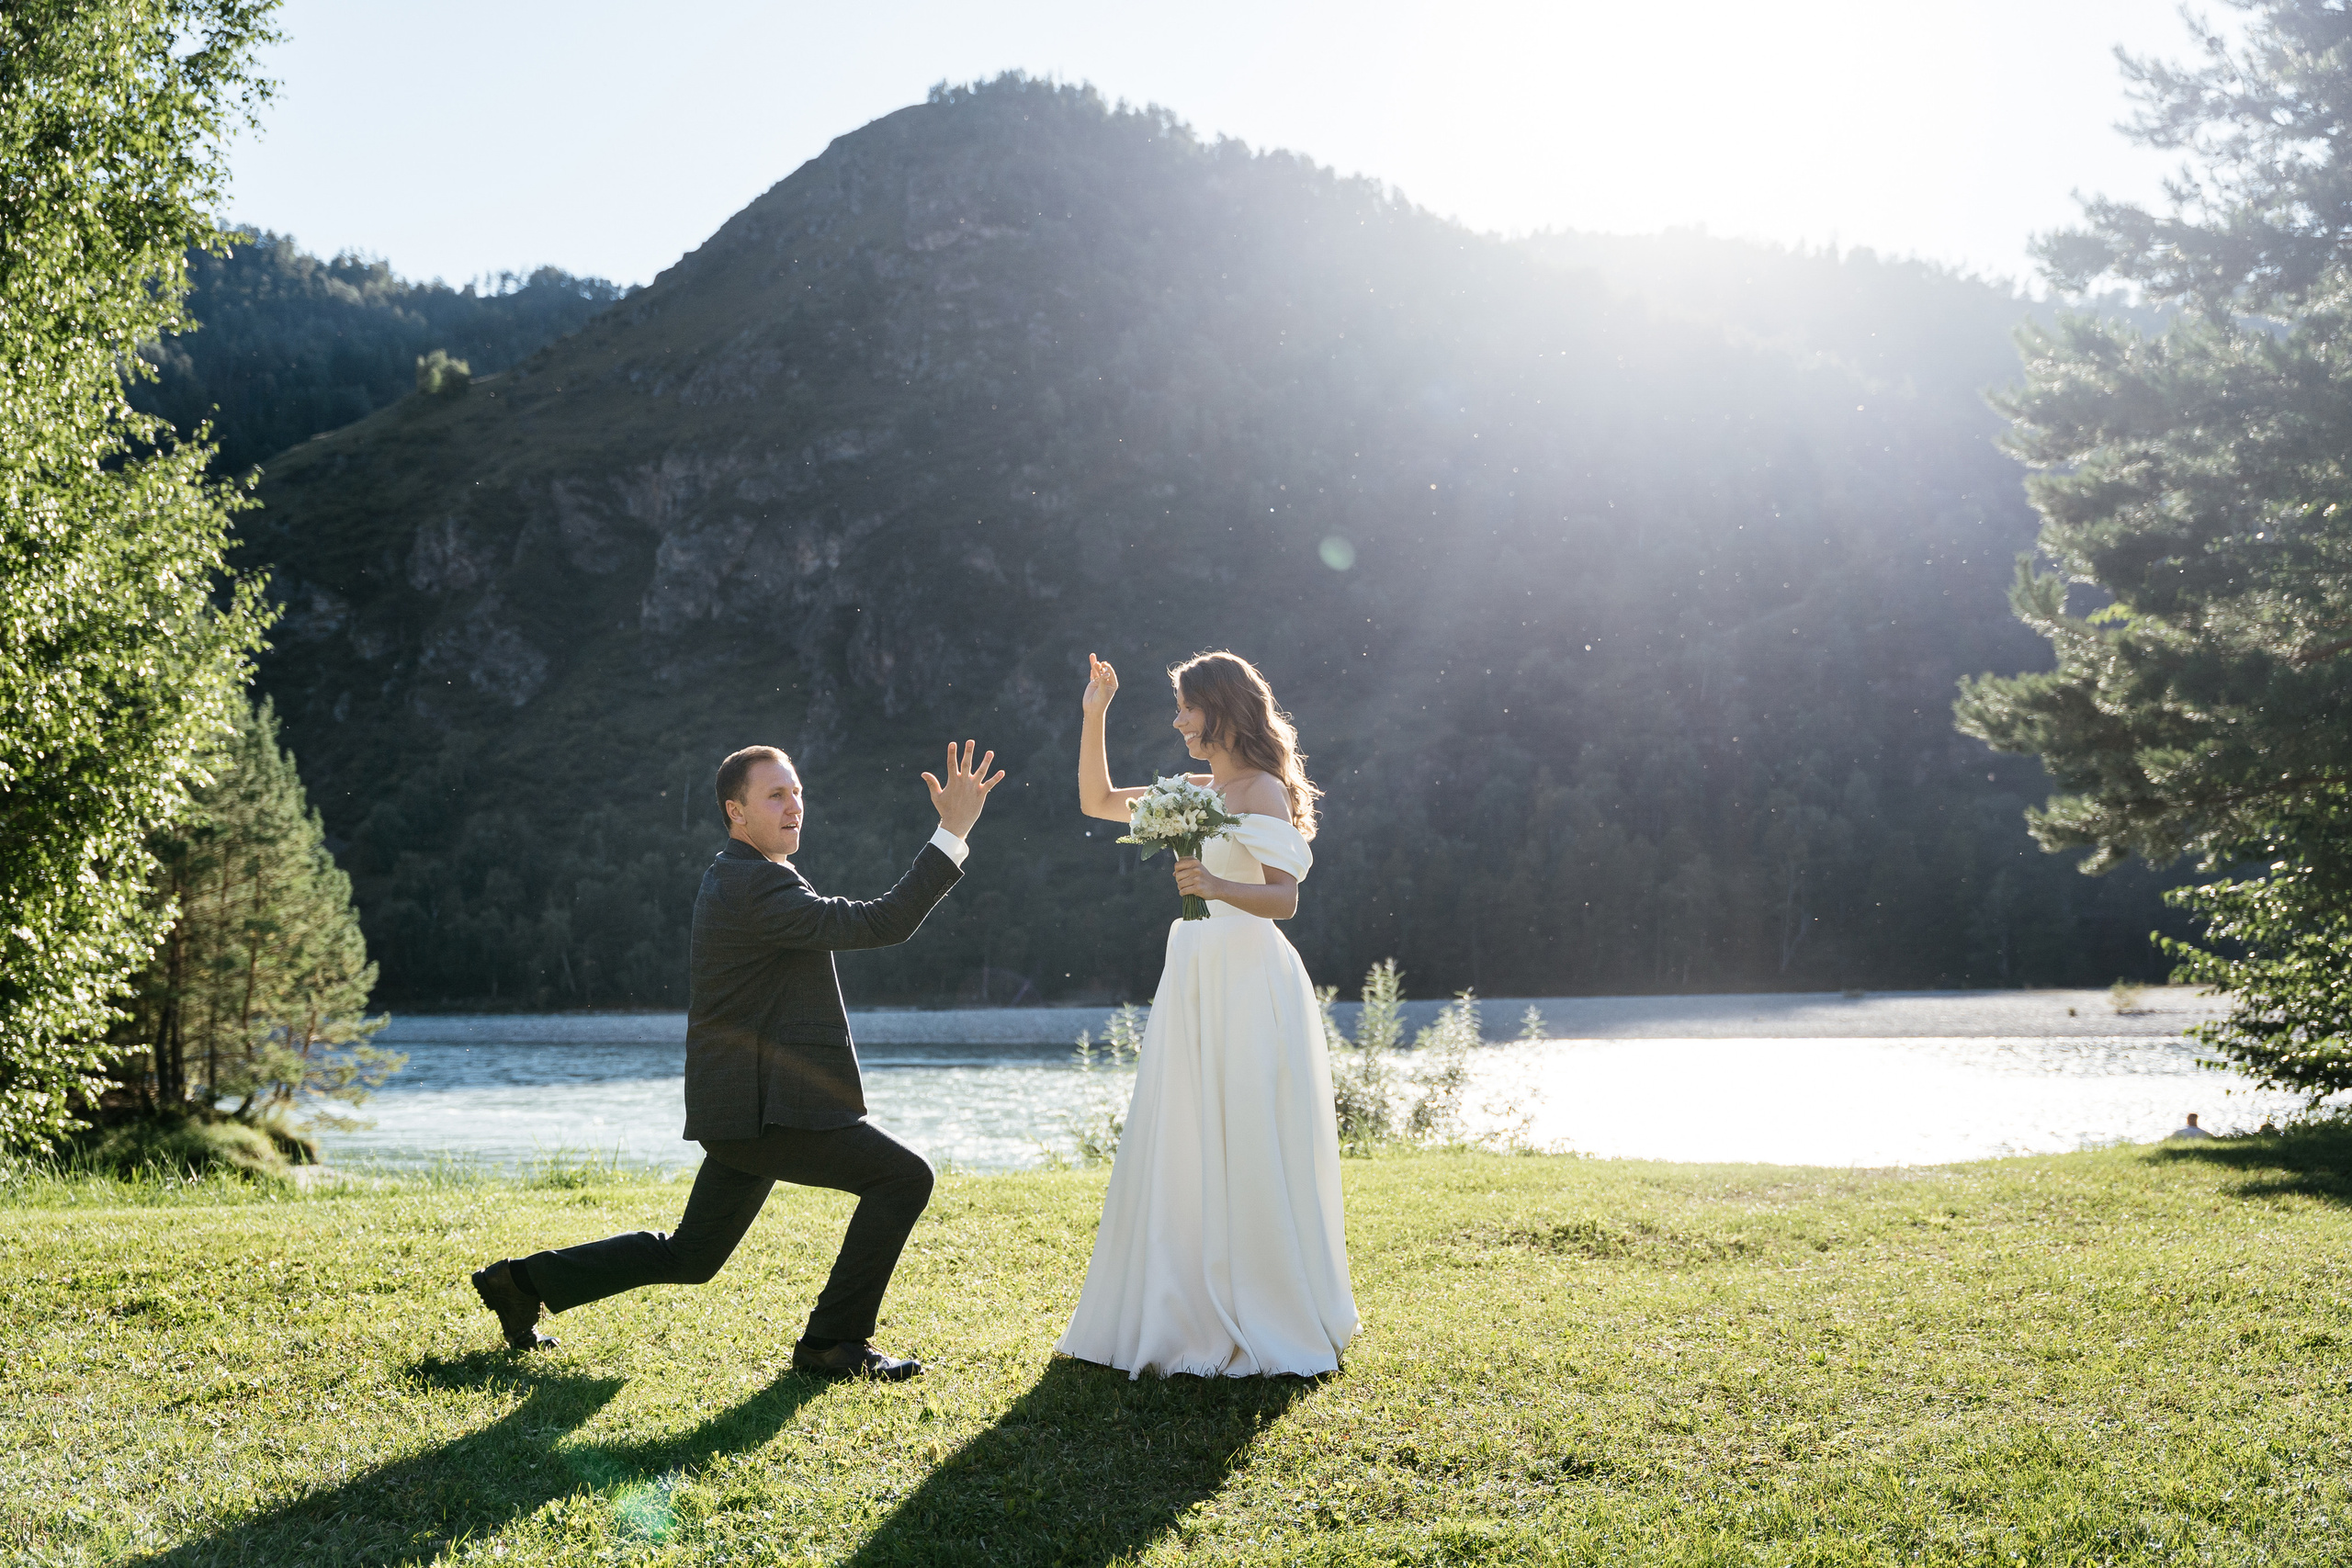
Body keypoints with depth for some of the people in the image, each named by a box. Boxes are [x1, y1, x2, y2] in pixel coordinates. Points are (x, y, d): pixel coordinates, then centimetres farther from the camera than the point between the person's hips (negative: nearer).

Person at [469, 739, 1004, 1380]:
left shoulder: (733, 877, 15)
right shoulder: (756, 886, -18)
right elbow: (880, 924, -25)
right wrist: (954, 831, -26)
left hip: (743, 1110, 10)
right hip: (764, 1110, -10)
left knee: (689, 1257, 21)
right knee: (903, 1177, -8)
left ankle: (526, 1280, 27)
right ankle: (832, 1340, -1)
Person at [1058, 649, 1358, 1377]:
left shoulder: (1262, 791, -8)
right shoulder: (1195, 791, 15)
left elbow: (1285, 897, -16)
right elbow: (1097, 801, 23)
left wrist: (1219, 886, -32)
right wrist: (1094, 715, 15)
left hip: (1249, 982, -8)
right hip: (1193, 981, 8)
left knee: (1250, 1154, -5)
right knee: (1178, 1154, 7)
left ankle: (1273, 1325, 5)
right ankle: (1191, 1316, 16)